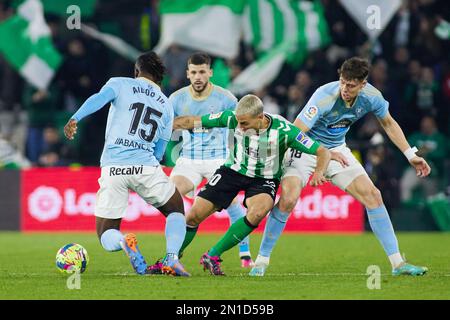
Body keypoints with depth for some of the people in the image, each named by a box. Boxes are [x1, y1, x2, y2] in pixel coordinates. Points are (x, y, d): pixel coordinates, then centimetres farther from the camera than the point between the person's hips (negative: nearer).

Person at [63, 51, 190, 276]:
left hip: (112, 169, -1)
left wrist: (75, 119, -25)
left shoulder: (120, 84, 11)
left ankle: (123, 242, -26)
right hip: (146, 167, 1)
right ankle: (172, 258, -2)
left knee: (106, 232, 12)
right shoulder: (166, 105, 20)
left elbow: (99, 99, -12)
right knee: (176, 210, 26)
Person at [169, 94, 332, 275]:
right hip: (232, 171, 2)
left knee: (257, 212, -34)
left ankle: (213, 256, -20)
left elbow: (322, 152, -21)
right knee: (194, 216, -7)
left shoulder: (283, 130, -25)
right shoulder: (232, 118, -20)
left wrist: (319, 172, -40)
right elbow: (191, 122, -10)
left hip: (264, 179, -2)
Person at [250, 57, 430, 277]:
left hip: (336, 149, 5)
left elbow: (388, 123, 8)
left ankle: (397, 263, 0)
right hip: (304, 148, -5)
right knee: (288, 199, -26)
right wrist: (327, 153, -39)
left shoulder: (371, 97, -14)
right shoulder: (324, 97, -31)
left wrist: (410, 155, 7)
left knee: (372, 196, -6)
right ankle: (262, 260, -10)